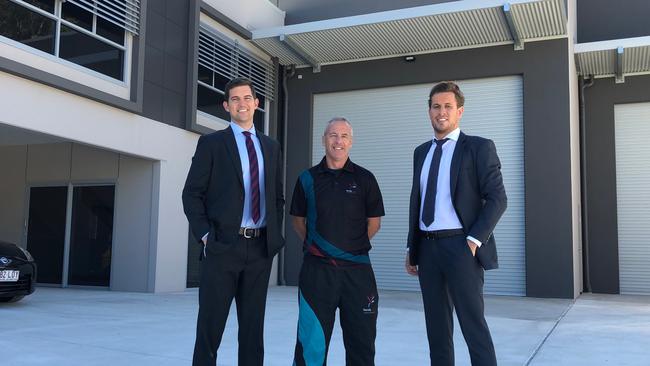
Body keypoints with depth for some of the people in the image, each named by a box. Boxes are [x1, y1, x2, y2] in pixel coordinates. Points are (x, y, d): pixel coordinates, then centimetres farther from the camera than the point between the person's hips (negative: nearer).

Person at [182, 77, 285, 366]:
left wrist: (276, 234, 6)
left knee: (253, 325, 10)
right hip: (223, 245, -3)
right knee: (211, 324, 2)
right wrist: (205, 234, -11)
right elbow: (192, 193, -1)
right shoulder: (211, 143, 2)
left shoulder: (271, 146, 14)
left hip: (261, 247, 4)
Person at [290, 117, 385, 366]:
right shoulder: (308, 178, 6)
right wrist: (312, 245, 5)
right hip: (317, 268, 0)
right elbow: (298, 220, 13)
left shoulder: (365, 179, 4)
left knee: (362, 342, 7)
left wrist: (354, 246, 5)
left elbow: (374, 223, 10)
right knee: (312, 342, 4)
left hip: (357, 269, 0)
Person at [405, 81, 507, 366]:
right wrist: (412, 248, 14)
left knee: (473, 325, -4)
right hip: (427, 247, 6)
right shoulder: (421, 152, 15)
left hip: (460, 246, -6)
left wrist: (474, 241, -16)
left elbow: (497, 199, -8)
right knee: (437, 325, 12)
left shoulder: (478, 148, -2)